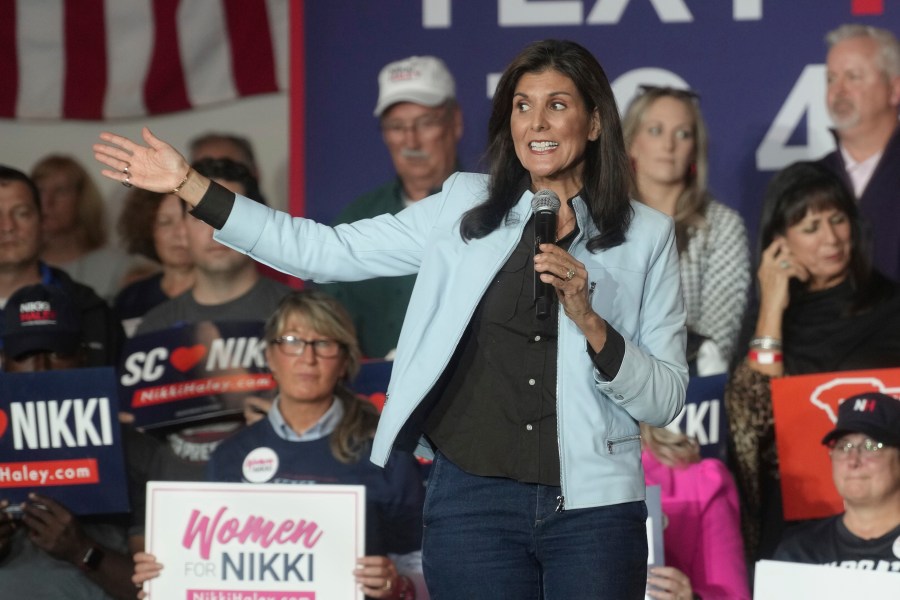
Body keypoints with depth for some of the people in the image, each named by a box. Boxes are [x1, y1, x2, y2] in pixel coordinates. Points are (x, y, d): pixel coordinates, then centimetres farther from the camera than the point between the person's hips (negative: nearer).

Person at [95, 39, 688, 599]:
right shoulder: (465, 209, 9)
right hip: (473, 504, 1)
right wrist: (189, 184, 3)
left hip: (592, 508, -1)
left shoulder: (646, 237, 4)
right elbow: (324, 251, 7)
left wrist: (588, 320, -14)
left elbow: (666, 401, 2)